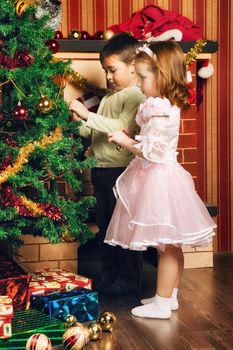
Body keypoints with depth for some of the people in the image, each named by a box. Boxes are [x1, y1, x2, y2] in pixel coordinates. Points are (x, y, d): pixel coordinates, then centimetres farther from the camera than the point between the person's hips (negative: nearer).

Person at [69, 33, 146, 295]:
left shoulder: (136, 96, -11)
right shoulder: (109, 97, 15)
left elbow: (122, 128, -24)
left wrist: (88, 115, -25)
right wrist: (79, 123, 0)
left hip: (121, 169, -9)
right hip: (101, 170, 9)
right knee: (104, 224, 16)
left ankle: (129, 279, 13)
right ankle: (109, 275, 28)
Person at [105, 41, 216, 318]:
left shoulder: (160, 111, -20)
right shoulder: (168, 106, 11)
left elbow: (151, 151, -22)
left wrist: (125, 141, -10)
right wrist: (131, 141, 7)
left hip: (159, 181, -10)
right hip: (162, 178, 10)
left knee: (167, 246, -1)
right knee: (171, 246, 16)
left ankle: (162, 304, 8)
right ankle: (170, 295, 28)